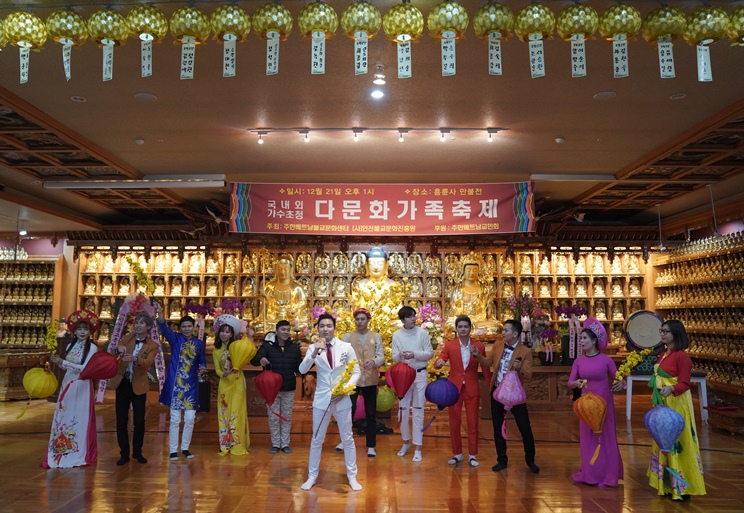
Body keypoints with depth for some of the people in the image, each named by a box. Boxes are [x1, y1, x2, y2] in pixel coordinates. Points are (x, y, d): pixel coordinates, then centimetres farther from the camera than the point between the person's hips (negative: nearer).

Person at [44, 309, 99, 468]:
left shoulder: (92, 347, -10)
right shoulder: (71, 346, 9)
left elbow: (86, 369, -18)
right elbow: (67, 367, 13)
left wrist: (63, 362, -19)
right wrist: (57, 362, -5)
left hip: (82, 386, -6)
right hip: (67, 384, 6)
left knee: (79, 418, -2)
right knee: (64, 417, 10)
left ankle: (78, 454, 9)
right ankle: (63, 451, 21)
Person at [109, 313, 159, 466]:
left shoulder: (153, 346, -4)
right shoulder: (126, 338, 3)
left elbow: (148, 363, -21)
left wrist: (135, 359, -42)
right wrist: (118, 350, -35)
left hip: (138, 386, -2)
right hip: (122, 384, 2)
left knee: (139, 421, 2)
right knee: (121, 421, 5)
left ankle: (137, 452, 20)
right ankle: (124, 453, 16)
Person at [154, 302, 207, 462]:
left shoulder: (199, 343, 3)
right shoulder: (175, 339, -3)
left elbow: (202, 361, 9)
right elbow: (165, 328, -22)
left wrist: (202, 368, -15)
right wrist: (159, 314, -40)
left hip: (191, 385, 2)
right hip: (175, 384, -2)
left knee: (190, 419, 6)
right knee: (175, 419, 2)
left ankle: (185, 448, 21)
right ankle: (173, 450, 14)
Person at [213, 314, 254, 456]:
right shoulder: (216, 350, 9)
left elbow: (251, 353, -15)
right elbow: (217, 369, 0)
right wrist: (223, 374, -20)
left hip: (237, 382, -3)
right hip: (224, 383, 4)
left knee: (236, 412, -4)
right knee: (224, 413, 5)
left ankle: (237, 445, 3)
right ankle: (226, 445, 13)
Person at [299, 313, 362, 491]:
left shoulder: (346, 347, -5)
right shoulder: (313, 347, -3)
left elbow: (356, 372, -2)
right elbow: (302, 370, -15)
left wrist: (344, 390, -15)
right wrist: (314, 354, -31)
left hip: (342, 399, 0)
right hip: (321, 399, 0)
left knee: (347, 438, 9)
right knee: (317, 439, 10)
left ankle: (352, 476, 23)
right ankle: (312, 476, 25)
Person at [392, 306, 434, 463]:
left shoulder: (422, 332, -5)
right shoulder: (397, 335, -1)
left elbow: (430, 354, -5)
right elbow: (394, 357, -2)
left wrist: (415, 354, -20)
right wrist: (400, 355, -25)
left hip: (420, 374, -2)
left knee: (418, 411, 2)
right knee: (402, 410, 10)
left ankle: (418, 447, 11)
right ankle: (406, 442, 31)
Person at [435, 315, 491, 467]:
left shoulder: (479, 346, -2)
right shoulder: (449, 345, -3)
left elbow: (486, 369, 1)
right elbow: (439, 361, -11)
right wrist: (439, 363, -35)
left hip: (472, 389, 0)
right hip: (454, 388, 0)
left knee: (473, 423, 5)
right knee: (454, 423, 9)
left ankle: (472, 455, 19)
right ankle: (457, 454, 24)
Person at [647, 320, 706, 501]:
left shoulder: (682, 356, -15)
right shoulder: (663, 355, 10)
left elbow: (684, 384, -18)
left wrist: (671, 389, -37)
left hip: (676, 403, -9)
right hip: (662, 403, 9)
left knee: (677, 442, -3)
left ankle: (682, 487, 7)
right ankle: (667, 484, 22)